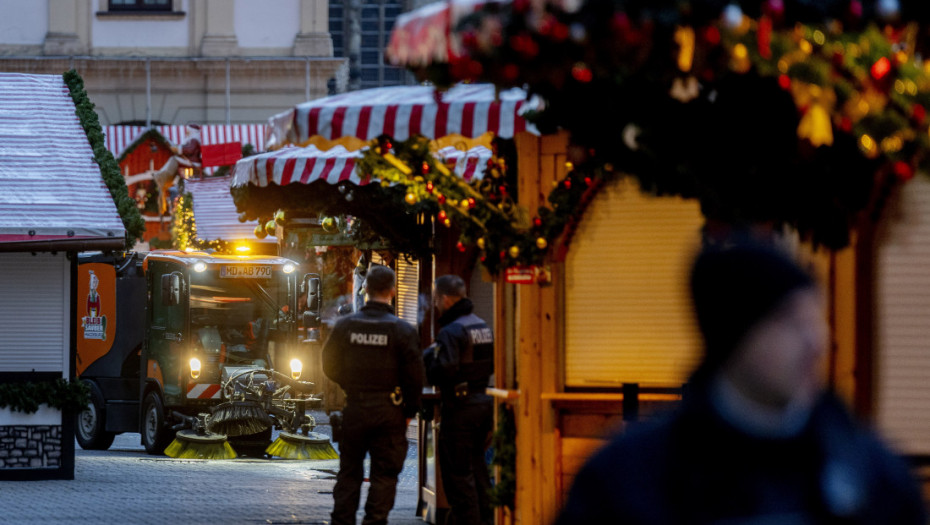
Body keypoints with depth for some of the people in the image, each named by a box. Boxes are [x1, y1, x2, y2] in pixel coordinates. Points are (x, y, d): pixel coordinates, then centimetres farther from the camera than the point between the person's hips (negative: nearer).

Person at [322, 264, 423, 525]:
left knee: (349, 471, 14)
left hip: (354, 408, 2)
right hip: (389, 413, -2)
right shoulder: (403, 331, -10)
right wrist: (410, 410, 4)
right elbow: (414, 376, -8)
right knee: (384, 473, 4)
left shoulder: (344, 325, -3)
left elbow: (330, 366, 5)